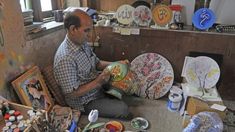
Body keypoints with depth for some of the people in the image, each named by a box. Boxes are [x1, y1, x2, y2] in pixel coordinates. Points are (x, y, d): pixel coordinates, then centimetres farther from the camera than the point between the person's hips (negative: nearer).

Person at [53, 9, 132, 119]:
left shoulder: (83, 44, -2)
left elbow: (97, 63, 11)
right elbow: (71, 94, -25)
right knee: (122, 109, -20)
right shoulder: (65, 58, -29)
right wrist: (98, 82, -27)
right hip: (85, 103, -8)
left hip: (98, 89, 9)